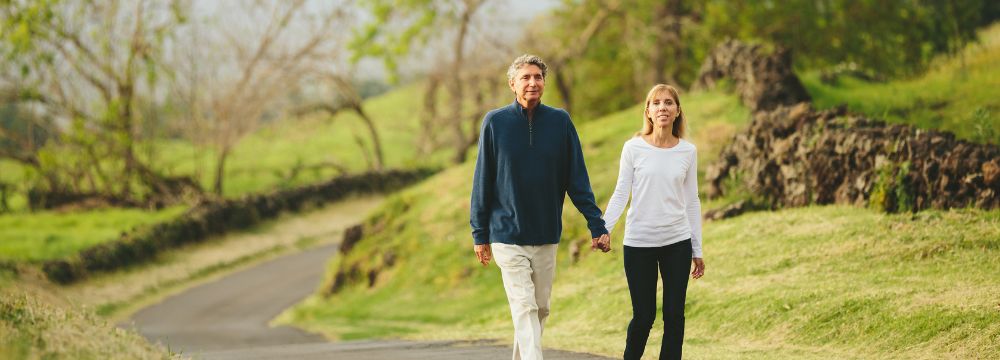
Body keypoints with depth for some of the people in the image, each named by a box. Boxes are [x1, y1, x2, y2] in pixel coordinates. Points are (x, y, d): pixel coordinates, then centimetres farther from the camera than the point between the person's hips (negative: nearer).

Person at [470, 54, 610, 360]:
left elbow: (577, 179, 2)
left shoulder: (560, 121, 0)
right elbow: (483, 182, 2)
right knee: (524, 308, -11)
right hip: (507, 236, -3)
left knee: (540, 308, 11)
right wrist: (480, 234, 2)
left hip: (547, 236, 3)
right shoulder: (495, 122, -3)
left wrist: (596, 225, -5)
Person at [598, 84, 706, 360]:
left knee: (674, 315, 0)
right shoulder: (633, 148, -2)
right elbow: (621, 194, -2)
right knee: (643, 316, 0)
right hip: (638, 243, -2)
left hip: (677, 243, 2)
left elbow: (691, 202, 9)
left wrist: (697, 250, 9)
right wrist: (604, 228, -18)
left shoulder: (688, 151, 4)